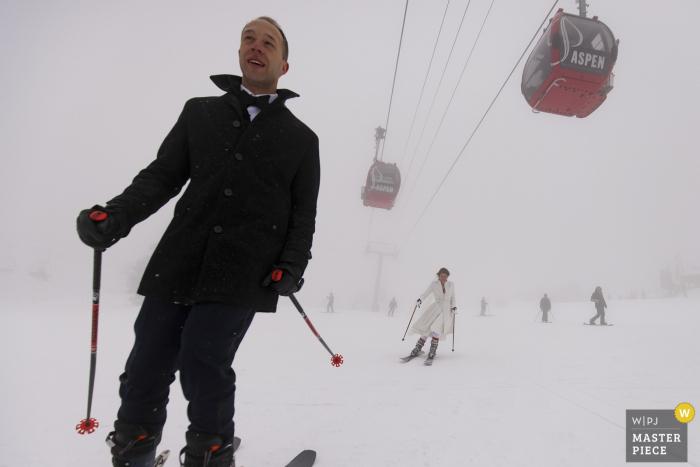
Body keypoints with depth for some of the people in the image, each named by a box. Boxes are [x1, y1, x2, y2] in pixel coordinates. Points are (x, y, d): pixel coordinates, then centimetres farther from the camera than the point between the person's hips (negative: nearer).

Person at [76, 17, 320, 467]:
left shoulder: (301, 137, 13)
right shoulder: (200, 112, 17)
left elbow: (304, 213, 10)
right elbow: (163, 176, 12)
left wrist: (292, 265, -5)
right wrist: (116, 215, -4)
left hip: (245, 274, -2)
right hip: (178, 263, 3)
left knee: (203, 364, -11)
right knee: (147, 364, 2)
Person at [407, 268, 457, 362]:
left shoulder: (451, 285, 10)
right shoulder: (434, 284, 5)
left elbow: (452, 298, 16)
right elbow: (426, 293, -1)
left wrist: (454, 307, 0)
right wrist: (420, 300, -19)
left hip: (446, 309, 0)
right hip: (436, 307, 0)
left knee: (437, 327, -24)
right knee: (428, 328, -14)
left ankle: (433, 349, -21)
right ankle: (418, 348, -3)